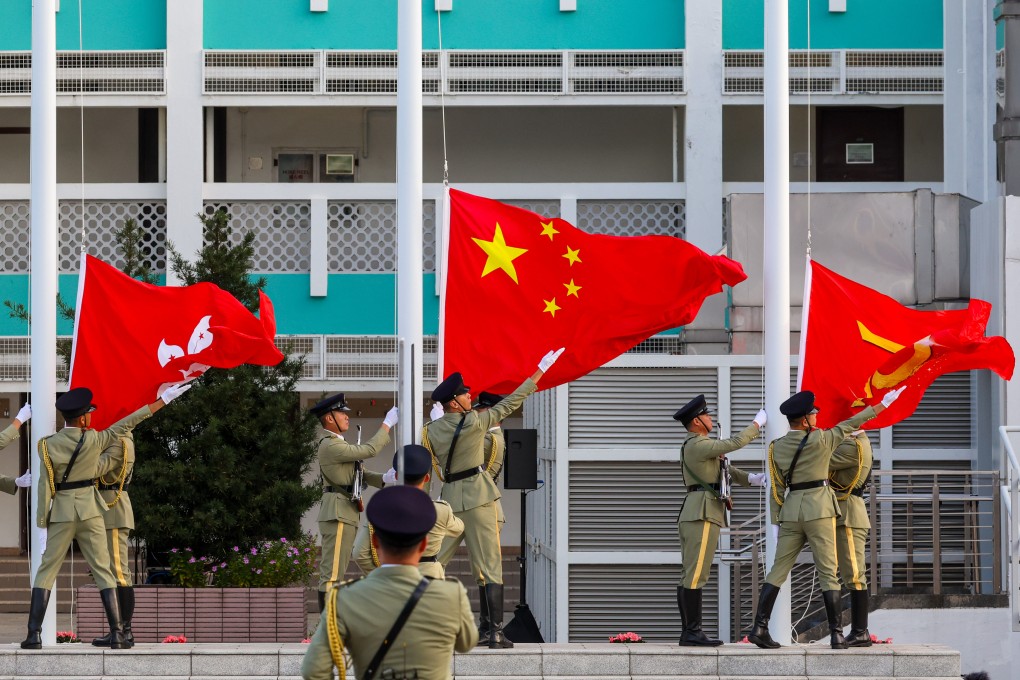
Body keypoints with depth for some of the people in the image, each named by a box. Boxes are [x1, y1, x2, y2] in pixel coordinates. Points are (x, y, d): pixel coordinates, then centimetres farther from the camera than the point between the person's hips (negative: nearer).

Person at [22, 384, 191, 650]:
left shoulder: (48, 446, -5)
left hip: (60, 514, 0)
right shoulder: (94, 440, -8)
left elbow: (45, 487, -6)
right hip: (90, 511, 0)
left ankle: (34, 635, -5)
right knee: (103, 571, 5)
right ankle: (117, 634, -2)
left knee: (46, 571, 5)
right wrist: (162, 401, 5)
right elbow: (125, 425, -2)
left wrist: (42, 526, -2)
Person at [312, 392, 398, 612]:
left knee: (334, 572, 11)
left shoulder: (338, 445, 21)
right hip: (337, 513, -11)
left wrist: (385, 480, -1)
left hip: (345, 513, 11)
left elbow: (363, 474, 18)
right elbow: (369, 450, -15)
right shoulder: (330, 446, -13)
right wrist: (387, 424, -6)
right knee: (332, 572, -12)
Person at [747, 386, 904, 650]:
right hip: (819, 508, -4)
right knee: (828, 573, -2)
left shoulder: (777, 447, 5)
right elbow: (849, 425, 2)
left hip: (791, 510, 4)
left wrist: (777, 519, 12)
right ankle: (836, 635, -4)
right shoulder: (820, 440, -8)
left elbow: (777, 487, 7)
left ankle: (760, 627, -3)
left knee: (778, 570, 6)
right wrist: (882, 405, 12)